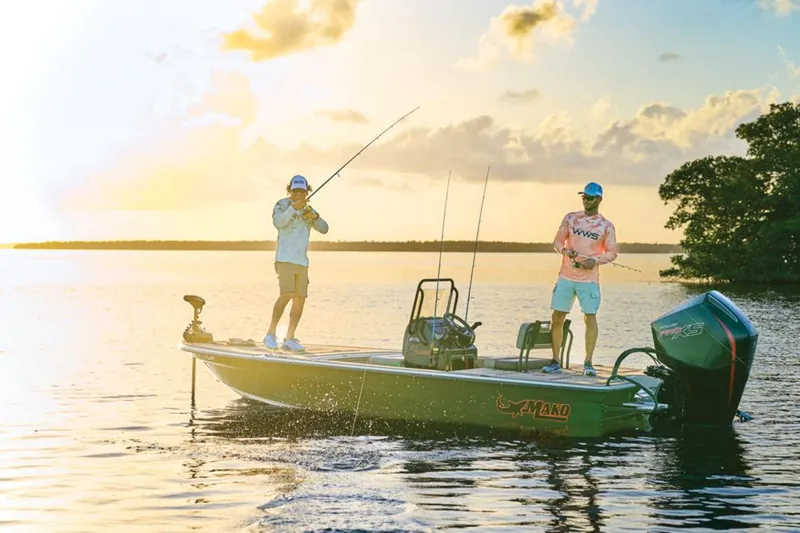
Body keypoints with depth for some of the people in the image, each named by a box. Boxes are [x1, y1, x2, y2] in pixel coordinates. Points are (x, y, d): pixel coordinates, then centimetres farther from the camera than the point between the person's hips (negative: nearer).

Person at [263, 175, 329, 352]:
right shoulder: (282, 204, 0)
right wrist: (294, 208, -29)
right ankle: (270, 334, -11)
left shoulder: (308, 209, 17)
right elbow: (278, 222, -18)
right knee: (286, 294, -19)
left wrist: (314, 217, -11)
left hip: (302, 262, 6)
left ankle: (289, 339, 7)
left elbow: (324, 229, 8)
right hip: (285, 259, -6)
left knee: (300, 299, 1)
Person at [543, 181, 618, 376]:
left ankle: (588, 363, 1)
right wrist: (564, 250, -10)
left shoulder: (606, 226, 2)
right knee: (557, 317, 2)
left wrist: (596, 260, -13)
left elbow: (612, 252, 5)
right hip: (565, 277, 2)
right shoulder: (570, 218, 7)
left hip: (589, 279, -2)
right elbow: (557, 241, 12)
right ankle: (555, 362, 11)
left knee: (590, 318, -6)